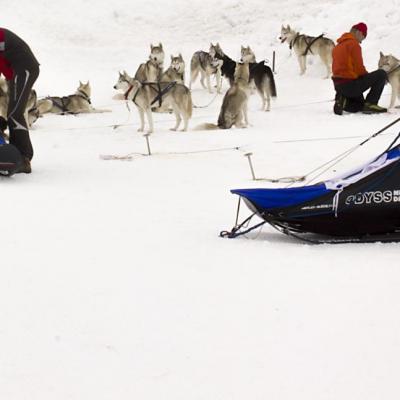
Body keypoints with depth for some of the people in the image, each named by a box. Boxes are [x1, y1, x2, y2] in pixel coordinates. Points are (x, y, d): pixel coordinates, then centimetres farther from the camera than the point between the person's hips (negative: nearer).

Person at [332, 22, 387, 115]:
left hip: (338, 85, 9)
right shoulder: (353, 44, -11)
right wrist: (369, 77, 5)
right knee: (381, 74, -2)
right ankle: (370, 104, -6)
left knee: (358, 106, 31)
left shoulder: (338, 46, 17)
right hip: (350, 84, -9)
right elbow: (359, 68, -14)